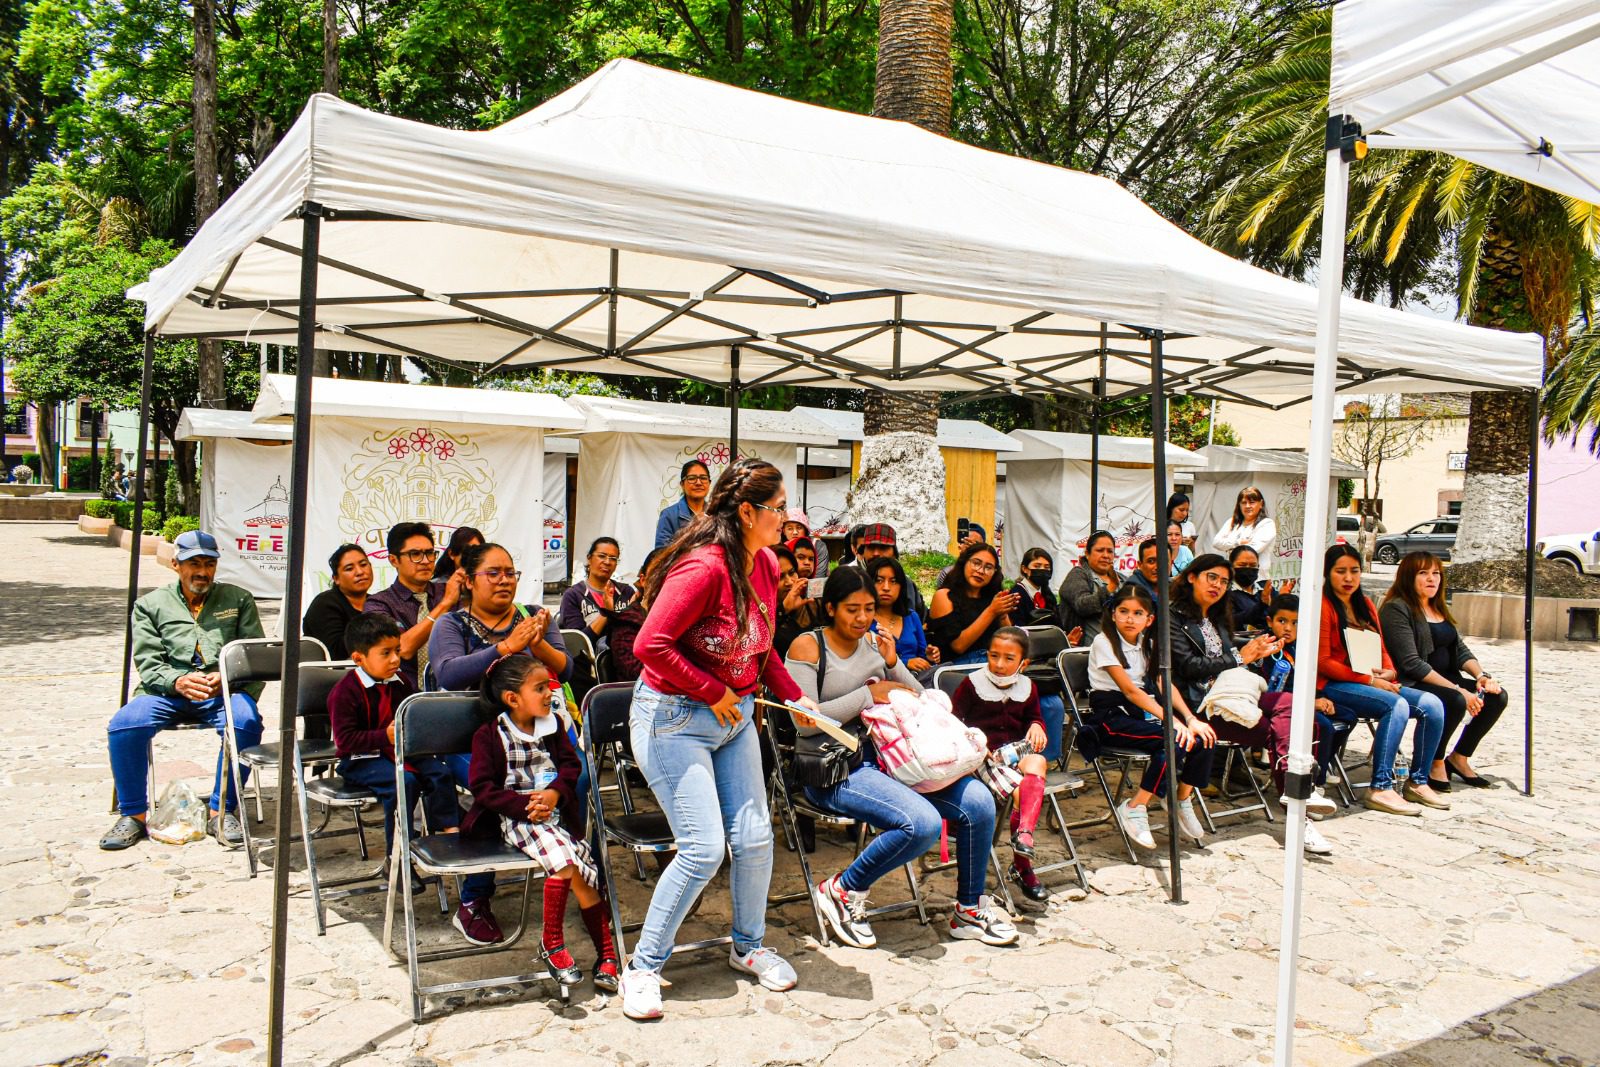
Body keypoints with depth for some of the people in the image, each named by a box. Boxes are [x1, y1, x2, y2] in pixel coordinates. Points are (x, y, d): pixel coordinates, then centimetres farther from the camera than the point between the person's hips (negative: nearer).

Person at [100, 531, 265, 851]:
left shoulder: (238, 600, 14)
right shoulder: (150, 605, 15)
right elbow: (148, 664, 3)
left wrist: (226, 678, -17)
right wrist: (178, 681, -20)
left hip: (225, 692, -1)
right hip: (166, 691, 1)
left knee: (246, 722, -33)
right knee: (123, 725, -28)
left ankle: (222, 811, -17)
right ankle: (133, 814, -8)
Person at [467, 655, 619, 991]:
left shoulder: (554, 725, 11)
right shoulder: (489, 735, -3)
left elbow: (571, 765, 8)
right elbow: (482, 786, -6)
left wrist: (554, 793, -13)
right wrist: (525, 806, -16)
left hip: (555, 811, 5)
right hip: (514, 818, -4)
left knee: (582, 874, -12)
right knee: (561, 856, -29)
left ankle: (607, 954, -3)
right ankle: (552, 941, -14)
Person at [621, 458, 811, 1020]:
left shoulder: (766, 565, 3)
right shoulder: (703, 568, -25)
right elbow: (650, 645, -28)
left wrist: (794, 697, 5)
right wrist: (713, 692, -18)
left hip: (736, 716, 8)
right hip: (675, 716, -8)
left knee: (754, 837, 7)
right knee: (703, 848, -9)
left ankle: (749, 946, 32)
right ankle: (643, 967, 10)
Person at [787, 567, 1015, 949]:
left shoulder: (875, 643, 13)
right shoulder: (807, 647, -5)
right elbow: (805, 721, -15)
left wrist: (893, 665, -3)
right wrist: (868, 694, -12)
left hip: (887, 757, 7)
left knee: (979, 802, -10)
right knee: (923, 823, -29)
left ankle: (970, 911, 10)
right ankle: (842, 890, -5)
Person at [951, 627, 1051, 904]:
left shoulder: (1027, 687, 14)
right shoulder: (972, 683, 0)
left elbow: (1034, 716, 28)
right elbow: (953, 719, 0)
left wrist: (1036, 726, 3)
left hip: (1016, 750, 4)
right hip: (984, 755, -4)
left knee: (1037, 763, -33)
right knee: (1019, 791, -29)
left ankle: (1024, 832, -44)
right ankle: (1022, 866, -22)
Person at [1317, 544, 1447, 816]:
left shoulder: (1365, 605, 18)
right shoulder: (1323, 605, -6)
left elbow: (1381, 650, 19)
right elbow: (1322, 661, -13)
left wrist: (1389, 673, -4)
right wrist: (1369, 681, -16)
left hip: (1372, 683, 8)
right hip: (1334, 686, -8)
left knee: (1431, 704, -11)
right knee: (1396, 705, -30)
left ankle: (1418, 782, 1)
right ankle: (1380, 788, -27)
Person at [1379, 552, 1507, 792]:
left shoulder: (1440, 609, 17)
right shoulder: (1397, 609, -12)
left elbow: (1460, 649, 15)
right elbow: (1411, 663, -20)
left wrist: (1481, 675, -7)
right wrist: (1458, 689, -23)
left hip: (1445, 680, 9)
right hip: (1411, 685, -9)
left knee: (1497, 696, -8)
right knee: (1455, 701, -33)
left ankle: (1459, 758, 9)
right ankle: (1435, 764, -9)